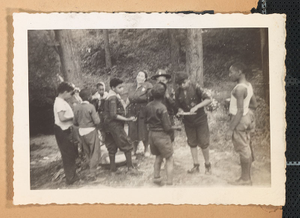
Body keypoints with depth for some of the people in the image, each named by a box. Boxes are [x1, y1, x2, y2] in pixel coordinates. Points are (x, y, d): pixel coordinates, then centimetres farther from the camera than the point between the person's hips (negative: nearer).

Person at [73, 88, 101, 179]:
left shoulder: (76, 107, -2)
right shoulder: (90, 107, -16)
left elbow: (75, 122, 4)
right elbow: (97, 121, -17)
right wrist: (97, 114, 2)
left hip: (81, 132, 5)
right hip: (91, 131, -5)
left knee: (87, 153, 21)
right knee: (95, 152, 5)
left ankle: (91, 168, 30)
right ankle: (92, 172, 0)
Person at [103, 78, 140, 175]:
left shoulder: (111, 96, 12)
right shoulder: (113, 98, -18)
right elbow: (113, 115, -23)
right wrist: (128, 119, -22)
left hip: (110, 126, 10)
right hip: (115, 125, -10)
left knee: (112, 147, 12)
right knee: (127, 144, -4)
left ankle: (113, 168, 18)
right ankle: (130, 167, -1)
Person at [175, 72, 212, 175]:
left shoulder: (195, 87, -13)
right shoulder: (178, 92, -4)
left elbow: (208, 99, -17)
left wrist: (197, 107, -28)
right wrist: (180, 111, -13)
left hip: (200, 119, -3)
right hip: (188, 121, 4)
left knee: (203, 143, 0)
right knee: (192, 143, 11)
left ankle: (208, 165, 16)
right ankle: (196, 166, 21)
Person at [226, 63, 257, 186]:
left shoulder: (240, 88, -22)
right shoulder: (248, 85, 6)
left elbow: (240, 111, -24)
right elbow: (254, 105, 14)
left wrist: (230, 129, -23)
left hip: (240, 119, -10)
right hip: (248, 116, 10)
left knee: (243, 149, 0)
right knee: (247, 148, 15)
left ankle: (245, 179, 9)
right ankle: (247, 177, 25)